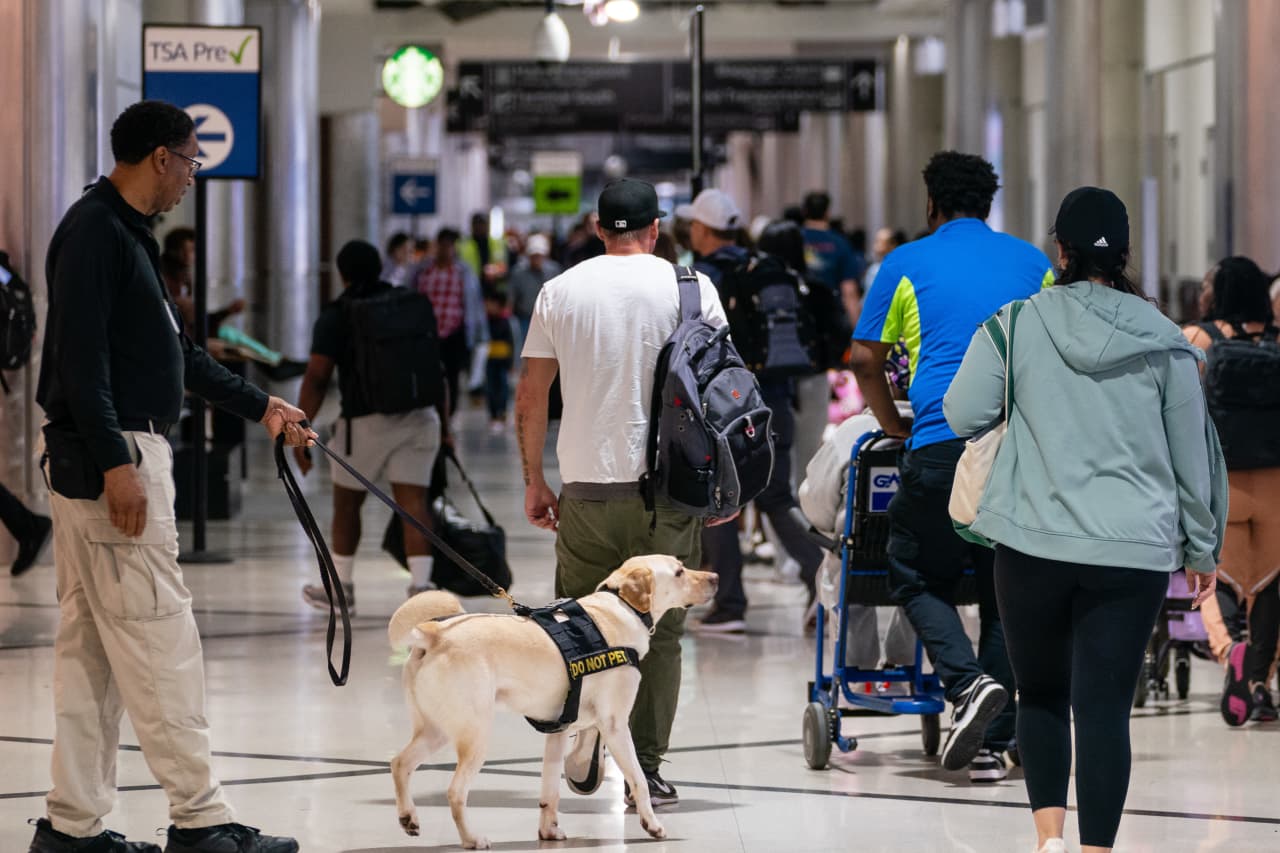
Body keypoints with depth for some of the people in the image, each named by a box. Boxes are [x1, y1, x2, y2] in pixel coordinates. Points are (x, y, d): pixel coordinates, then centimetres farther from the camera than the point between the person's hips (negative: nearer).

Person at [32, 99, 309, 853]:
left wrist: (260, 407, 30)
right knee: (160, 637, -8)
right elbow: (80, 355, -21)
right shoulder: (95, 232, -13)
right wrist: (115, 463, -25)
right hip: (112, 456, -11)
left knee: (91, 643, 10)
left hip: (122, 455, 11)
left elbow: (179, 351, 27)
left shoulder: (126, 233, 19)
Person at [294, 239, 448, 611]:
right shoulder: (413, 304, 12)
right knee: (413, 501, 0)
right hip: (420, 416, 4)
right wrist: (444, 422, 20)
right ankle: (420, 587, -12)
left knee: (347, 503, 13)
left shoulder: (337, 315, -3)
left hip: (367, 422, -4)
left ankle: (340, 588, 24)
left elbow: (316, 378, -9)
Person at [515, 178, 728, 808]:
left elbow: (530, 399, 7)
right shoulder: (689, 287, 1)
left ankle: (588, 731, -9)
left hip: (585, 485, 1)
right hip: (666, 485, -1)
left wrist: (533, 482, 15)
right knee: (658, 630, 6)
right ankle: (644, 771, 4)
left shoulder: (560, 291, 6)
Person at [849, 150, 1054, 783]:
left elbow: (865, 360, 9)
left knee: (918, 576, 11)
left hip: (942, 441, -3)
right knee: (1005, 587, 9)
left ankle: (968, 683, -15)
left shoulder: (908, 263, 9)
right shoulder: (1032, 263, 16)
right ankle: (992, 743, 5)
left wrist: (892, 423, 24)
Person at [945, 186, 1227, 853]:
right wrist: (1202, 548, 18)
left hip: (1034, 546, 0)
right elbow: (1194, 453, 7)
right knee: (1105, 707, 1)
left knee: (1040, 694, 15)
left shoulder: (1018, 324, -4)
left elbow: (961, 416, -3)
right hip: (1134, 551, 0)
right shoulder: (1164, 342, 1)